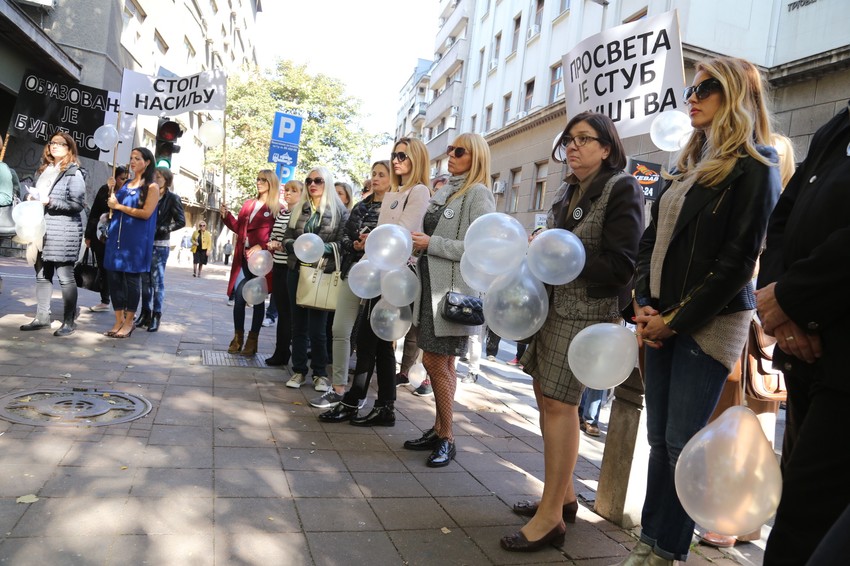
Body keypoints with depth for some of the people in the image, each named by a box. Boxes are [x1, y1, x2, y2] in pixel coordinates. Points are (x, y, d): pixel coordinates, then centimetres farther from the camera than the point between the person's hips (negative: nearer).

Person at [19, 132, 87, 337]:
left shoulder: (74, 173, -4)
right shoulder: (44, 170, 19)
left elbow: (78, 204, -12)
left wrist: (50, 202, -16)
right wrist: (33, 199, 10)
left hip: (63, 232, -7)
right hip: (42, 230, 8)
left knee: (65, 277, -4)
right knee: (42, 275, 9)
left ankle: (69, 321, 2)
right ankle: (42, 317, 16)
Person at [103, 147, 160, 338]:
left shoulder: (152, 187, -2)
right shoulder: (125, 185, 17)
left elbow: (146, 213, -13)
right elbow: (114, 205, 27)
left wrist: (119, 206, -8)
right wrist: (111, 192, 9)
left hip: (136, 240, -6)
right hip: (117, 236, 6)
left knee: (131, 279, -2)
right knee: (115, 278, 3)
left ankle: (129, 322, 7)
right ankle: (119, 321, 11)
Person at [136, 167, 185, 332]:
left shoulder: (172, 198, -2)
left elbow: (181, 222, -8)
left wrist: (160, 230, -12)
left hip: (160, 245, -5)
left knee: (157, 281, -3)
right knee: (145, 280, 8)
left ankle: (156, 317, 2)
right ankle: (145, 313, 15)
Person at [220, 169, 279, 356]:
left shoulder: (277, 209, -2)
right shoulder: (248, 204, 17)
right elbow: (239, 227, 19)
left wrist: (262, 246, -21)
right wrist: (226, 215, 6)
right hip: (243, 258, 5)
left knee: (258, 299, 2)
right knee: (239, 297, 2)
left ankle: (252, 339, 9)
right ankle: (238, 337, 13)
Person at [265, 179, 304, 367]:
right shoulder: (280, 213, 14)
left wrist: (284, 246, -19)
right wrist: (271, 244, 2)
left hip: (293, 268, -7)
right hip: (278, 266, 7)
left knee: (289, 312, 1)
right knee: (281, 310, 12)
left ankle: (282, 353, 9)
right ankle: (281, 352, 21)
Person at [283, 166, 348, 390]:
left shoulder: (339, 210, 0)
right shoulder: (299, 209, 13)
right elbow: (287, 238, 11)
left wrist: (320, 248, -20)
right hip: (297, 270, 4)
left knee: (317, 327, -3)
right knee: (298, 325, 7)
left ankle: (320, 373, 12)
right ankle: (299, 371, 18)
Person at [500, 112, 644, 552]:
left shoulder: (621, 189, -5)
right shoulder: (567, 192, 17)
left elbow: (620, 264, -13)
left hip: (587, 311, -8)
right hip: (553, 304, 8)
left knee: (559, 403, -9)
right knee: (546, 397, 10)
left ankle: (552, 514, 2)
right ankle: (563, 494, 25)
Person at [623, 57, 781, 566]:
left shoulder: (754, 167, -6)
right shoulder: (688, 165, 17)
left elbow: (738, 260, -13)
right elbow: (653, 238, 15)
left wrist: (676, 319, -12)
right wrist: (646, 305, 1)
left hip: (709, 323, -7)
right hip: (663, 321, 7)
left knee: (683, 442, 0)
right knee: (659, 437, 11)